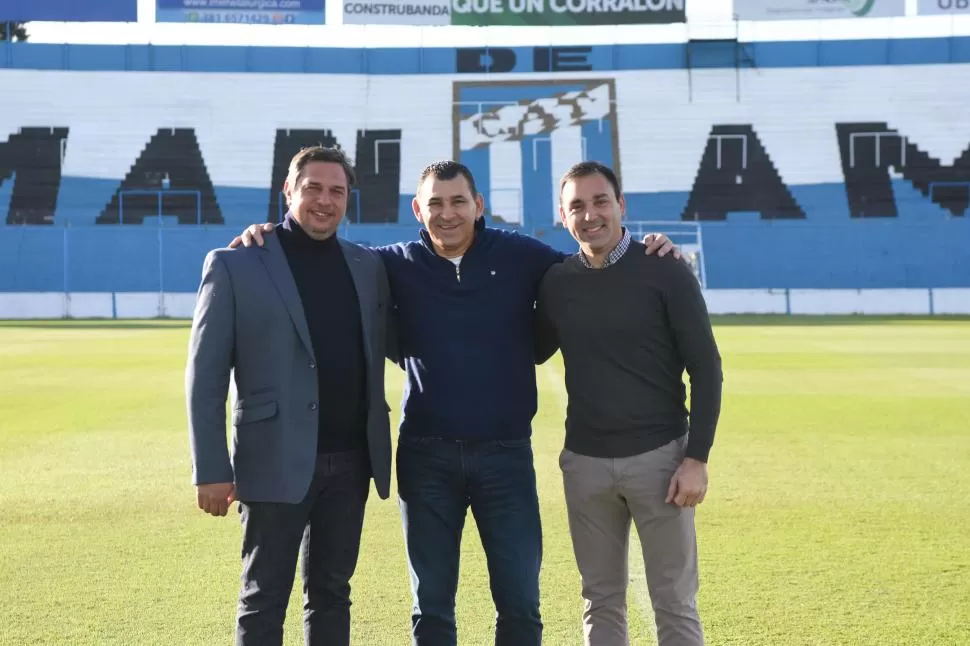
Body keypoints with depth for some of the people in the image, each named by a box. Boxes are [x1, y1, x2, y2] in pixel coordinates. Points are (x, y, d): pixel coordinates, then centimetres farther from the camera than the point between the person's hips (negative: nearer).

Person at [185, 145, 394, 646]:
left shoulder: (369, 266, 10)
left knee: (332, 592, 13)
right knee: (265, 598, 4)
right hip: (277, 462, -4)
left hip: (351, 461, 4)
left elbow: (385, 348, 13)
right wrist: (211, 470, -10)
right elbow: (205, 377, -5)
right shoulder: (234, 266, -3)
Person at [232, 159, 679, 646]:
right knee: (431, 605, 10)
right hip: (426, 454, 1)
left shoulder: (520, 256, 0)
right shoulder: (398, 264, 3)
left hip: (506, 451, -1)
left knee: (520, 603, 5)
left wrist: (645, 254, -10)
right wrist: (268, 237, -4)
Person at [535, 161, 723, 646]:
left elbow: (705, 369, -6)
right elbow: (532, 353, 19)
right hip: (584, 463, 3)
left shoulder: (666, 273, -6)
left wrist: (696, 457, -12)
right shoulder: (556, 283, 4)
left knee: (674, 603, 3)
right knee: (601, 602, 11)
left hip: (658, 457, -3)